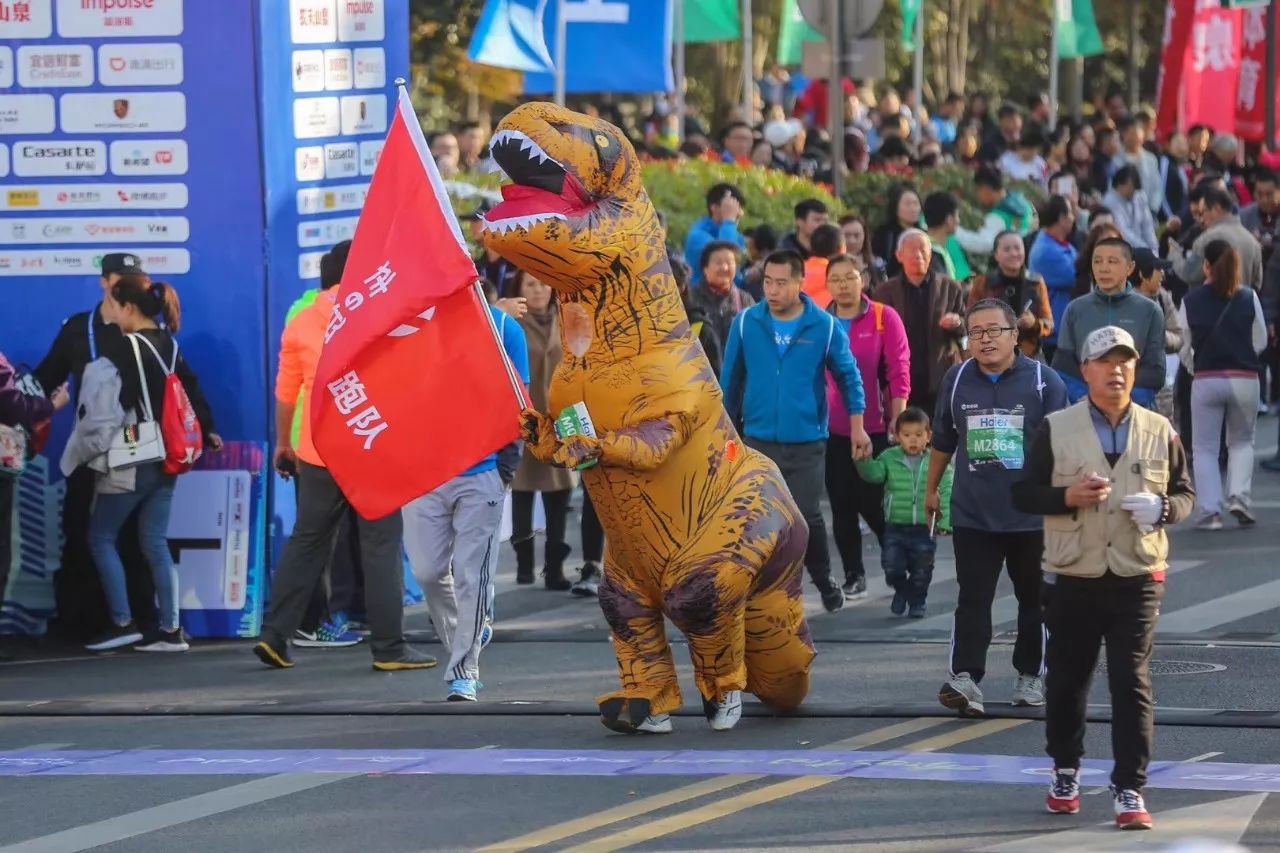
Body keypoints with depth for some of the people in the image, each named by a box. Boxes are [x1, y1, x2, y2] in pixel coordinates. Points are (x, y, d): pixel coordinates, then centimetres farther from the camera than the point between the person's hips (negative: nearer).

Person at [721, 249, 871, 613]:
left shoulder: (825, 327, -5)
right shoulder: (746, 324, -2)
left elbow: (849, 375, 4)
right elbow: (731, 378, 6)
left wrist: (857, 426, 0)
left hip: (807, 442, -1)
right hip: (758, 440, 1)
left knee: (807, 516, -3)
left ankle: (824, 581, 21)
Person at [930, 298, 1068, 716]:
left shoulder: (1043, 381, -5)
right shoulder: (957, 380, 4)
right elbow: (943, 441, 17)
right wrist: (932, 489, 22)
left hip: (1030, 515, -1)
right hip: (973, 515, 1)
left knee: (1034, 598, 11)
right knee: (972, 600, -6)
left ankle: (1030, 676, 23)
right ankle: (963, 678, -12)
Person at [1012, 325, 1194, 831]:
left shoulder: (1159, 432, 5)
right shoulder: (1056, 430, 1)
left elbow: (1186, 493, 11)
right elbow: (1023, 494, 2)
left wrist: (1162, 508, -12)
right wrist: (1068, 496, -16)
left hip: (1137, 580, 0)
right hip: (1072, 580, 0)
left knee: (1133, 684, -5)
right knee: (1066, 679, 11)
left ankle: (1129, 790, -3)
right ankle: (1065, 772, 31)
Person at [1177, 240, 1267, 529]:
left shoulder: (1191, 300, -5)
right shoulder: (1248, 298, -3)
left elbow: (1184, 346, 2)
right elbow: (1260, 342, 4)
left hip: (1205, 381, -1)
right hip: (1244, 379, 1)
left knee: (1204, 448, 8)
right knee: (1242, 442, 19)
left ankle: (1209, 510, -3)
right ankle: (1239, 496, 0)